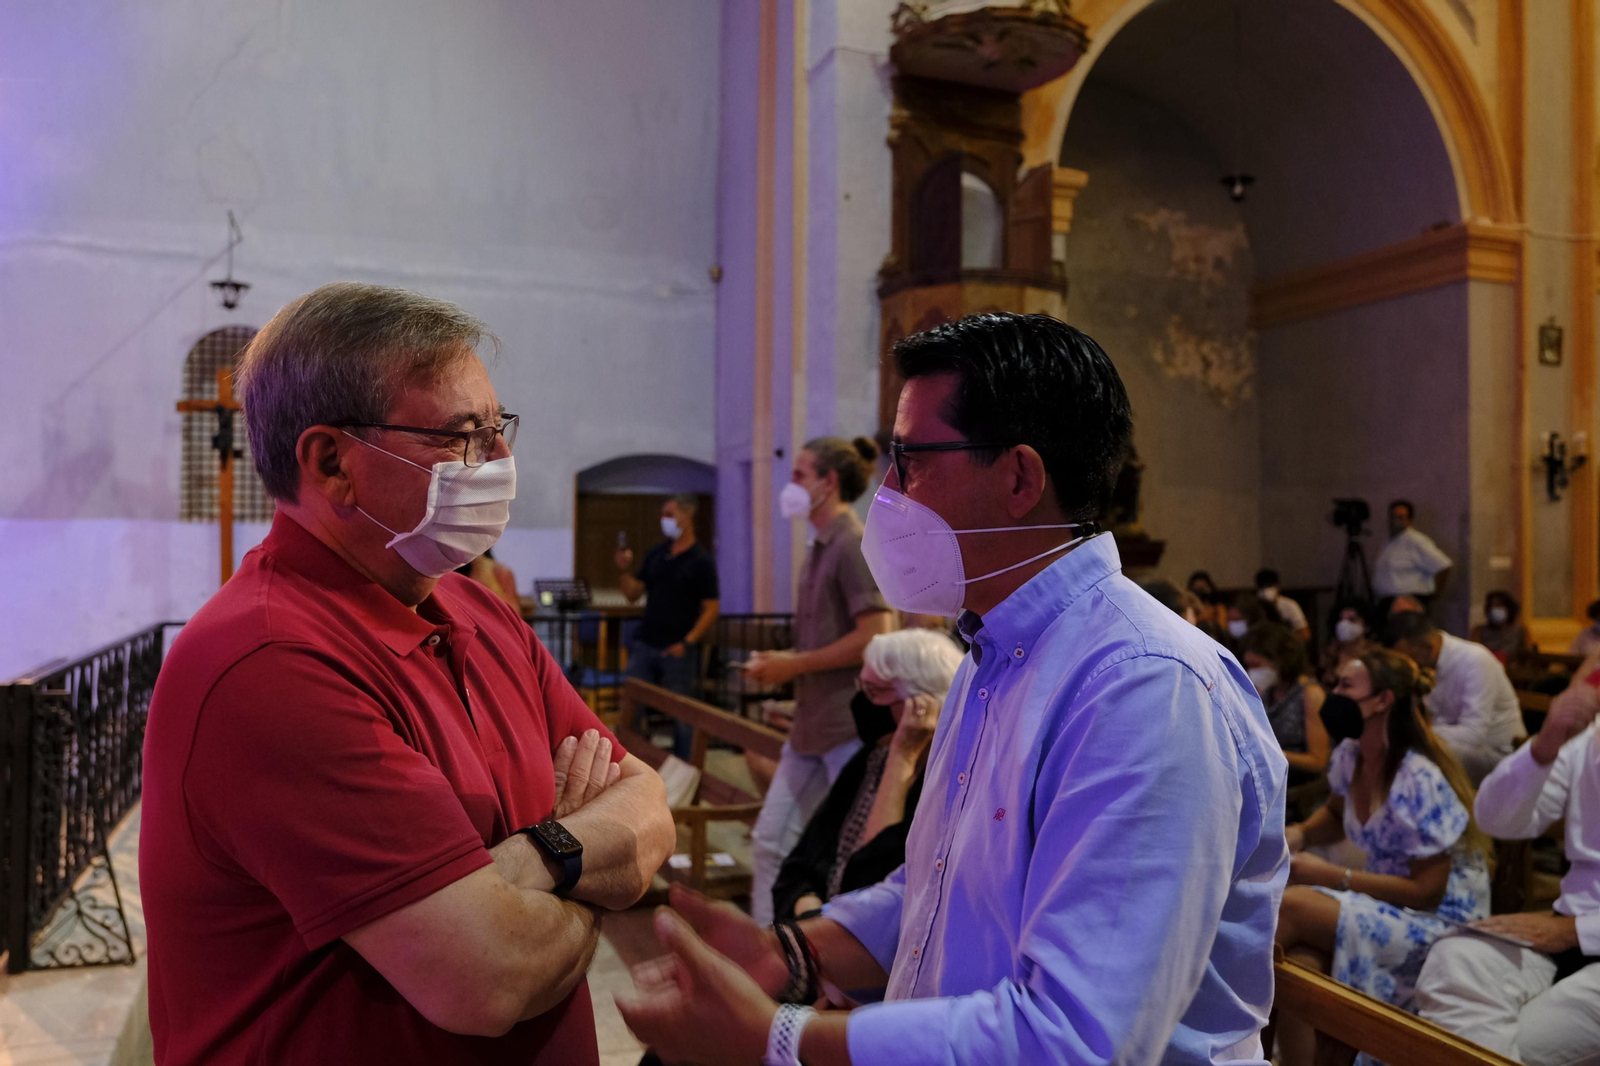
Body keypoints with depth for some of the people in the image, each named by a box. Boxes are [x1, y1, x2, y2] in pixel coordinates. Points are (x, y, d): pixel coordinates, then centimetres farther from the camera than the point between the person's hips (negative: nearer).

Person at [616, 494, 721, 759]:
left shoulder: (701, 561, -5)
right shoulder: (655, 554, 10)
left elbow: (711, 608, -8)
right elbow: (633, 593, 12)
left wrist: (687, 642, -16)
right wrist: (624, 570, -6)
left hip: (677, 651, -5)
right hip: (644, 646, 5)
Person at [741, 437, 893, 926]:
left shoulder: (855, 545, -13)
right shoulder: (821, 548, 16)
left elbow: (875, 637, -20)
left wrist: (796, 664, -14)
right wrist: (779, 664, 8)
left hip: (851, 726, -10)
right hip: (812, 725, 10)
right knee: (771, 839, 11)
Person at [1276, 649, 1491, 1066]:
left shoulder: (1419, 780, -22)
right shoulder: (1349, 755, 0)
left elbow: (1427, 892, -17)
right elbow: (1336, 815, 23)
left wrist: (1331, 876, -18)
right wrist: (1299, 833, 0)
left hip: (1440, 920, -6)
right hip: (1387, 905, 6)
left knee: (1288, 907, -27)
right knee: (1298, 962, -26)